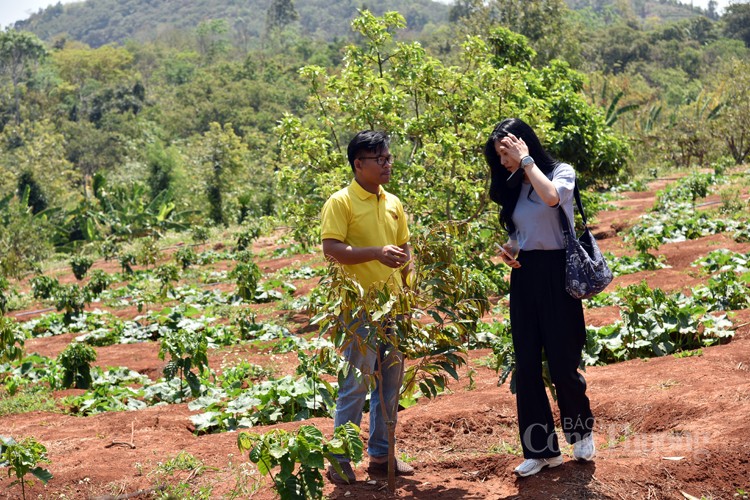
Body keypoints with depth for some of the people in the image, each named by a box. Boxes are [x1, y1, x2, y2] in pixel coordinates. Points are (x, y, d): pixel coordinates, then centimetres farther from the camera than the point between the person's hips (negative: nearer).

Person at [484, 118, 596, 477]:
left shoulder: (562, 172, -5)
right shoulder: (513, 188, 11)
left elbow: (552, 197, -29)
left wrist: (526, 160, -19)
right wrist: (508, 250, -1)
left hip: (555, 273, -6)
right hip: (523, 276, 6)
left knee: (562, 360, 0)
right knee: (526, 365, 3)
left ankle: (582, 432, 25)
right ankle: (541, 449, 12)